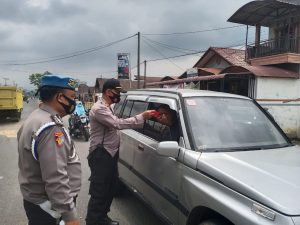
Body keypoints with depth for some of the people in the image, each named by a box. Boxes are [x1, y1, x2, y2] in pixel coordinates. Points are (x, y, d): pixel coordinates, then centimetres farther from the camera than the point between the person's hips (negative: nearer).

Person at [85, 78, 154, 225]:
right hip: (101, 155, -11)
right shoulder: (99, 108, -18)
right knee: (99, 192, -4)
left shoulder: (107, 108, 17)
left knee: (110, 188, 18)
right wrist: (142, 117, -25)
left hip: (110, 154, 11)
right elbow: (118, 123, -28)